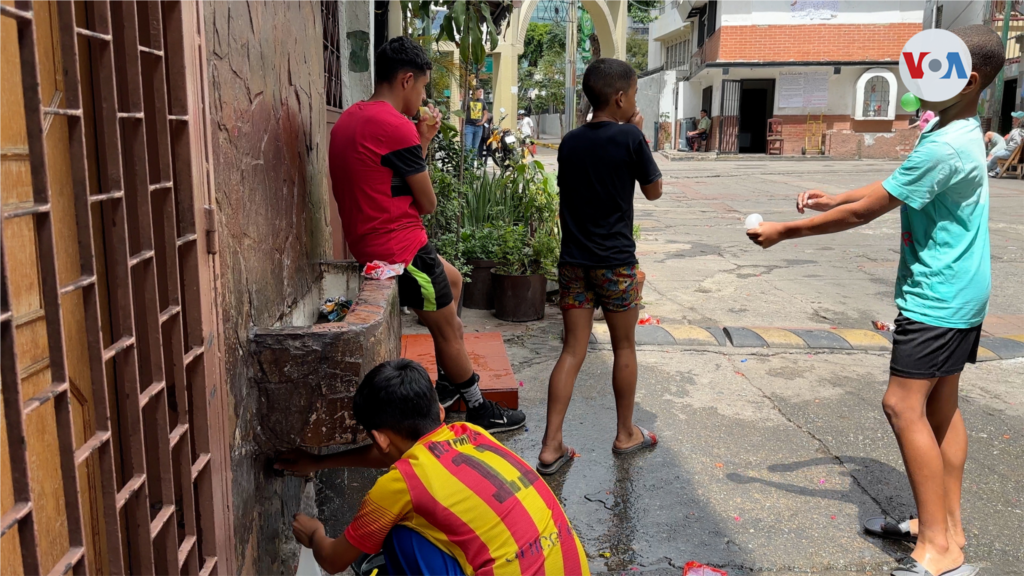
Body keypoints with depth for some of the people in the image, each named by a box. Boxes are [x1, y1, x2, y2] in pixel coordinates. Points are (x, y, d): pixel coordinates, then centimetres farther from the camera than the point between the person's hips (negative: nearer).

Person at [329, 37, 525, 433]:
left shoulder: (351, 119, 9)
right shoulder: (396, 127, -21)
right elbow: (427, 204, -12)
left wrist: (421, 141, 6)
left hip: (372, 241, 10)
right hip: (401, 247, -10)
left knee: (452, 282, 28)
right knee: (449, 330, 5)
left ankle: (448, 382, 34)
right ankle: (479, 411, 22)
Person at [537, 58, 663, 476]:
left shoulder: (570, 142, 6)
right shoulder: (630, 137, -9)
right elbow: (653, 191, 3)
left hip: (573, 262, 4)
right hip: (615, 262, -4)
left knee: (572, 351, 6)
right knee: (624, 347, 13)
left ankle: (551, 446, 2)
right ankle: (625, 433, 28)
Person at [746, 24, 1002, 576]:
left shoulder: (945, 147, -23)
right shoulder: (958, 133, 10)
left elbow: (863, 213, -20)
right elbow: (891, 189, 20)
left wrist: (784, 230, -12)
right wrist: (834, 199, 7)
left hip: (937, 299, -10)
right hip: (958, 293, 10)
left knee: (904, 406, -8)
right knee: (940, 407, 14)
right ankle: (947, 526, 24)